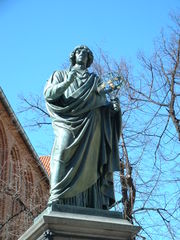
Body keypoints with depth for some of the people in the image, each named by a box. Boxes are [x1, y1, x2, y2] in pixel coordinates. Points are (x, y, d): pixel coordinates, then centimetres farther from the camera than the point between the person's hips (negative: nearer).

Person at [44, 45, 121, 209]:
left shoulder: (95, 79, 27)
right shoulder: (61, 75, 22)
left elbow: (103, 105, 20)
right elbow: (48, 93, 5)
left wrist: (113, 107, -3)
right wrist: (67, 83, -10)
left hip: (91, 126, 2)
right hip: (68, 121, -2)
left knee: (89, 162, -9)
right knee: (63, 156, -20)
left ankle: (92, 205, -16)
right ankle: (56, 200, -27)